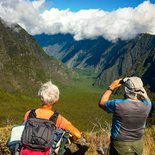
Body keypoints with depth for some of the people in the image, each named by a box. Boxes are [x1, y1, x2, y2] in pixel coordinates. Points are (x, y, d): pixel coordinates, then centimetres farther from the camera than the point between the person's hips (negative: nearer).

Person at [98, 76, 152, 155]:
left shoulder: (118, 104, -27)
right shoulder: (147, 106, -15)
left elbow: (101, 103, -6)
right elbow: (146, 98, 12)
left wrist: (111, 87, -2)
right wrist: (137, 84, 5)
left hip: (120, 145, -3)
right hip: (138, 144, 4)